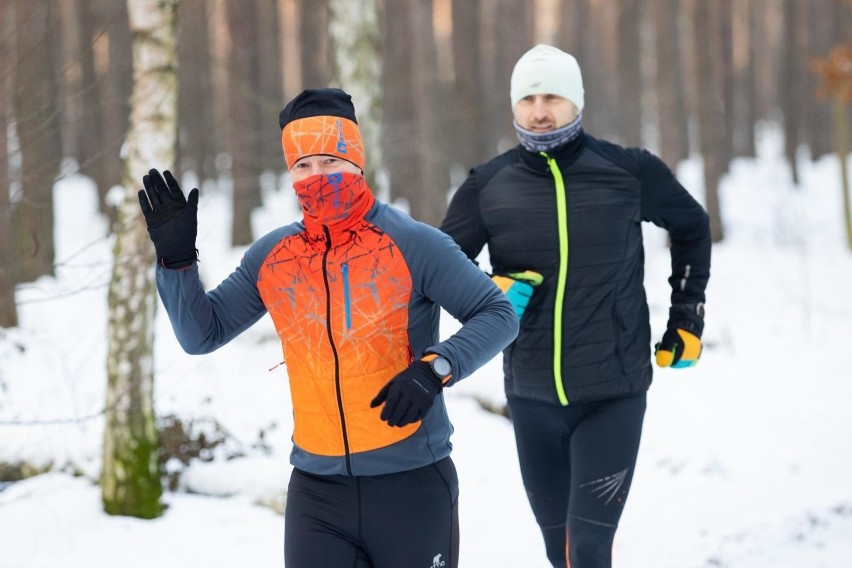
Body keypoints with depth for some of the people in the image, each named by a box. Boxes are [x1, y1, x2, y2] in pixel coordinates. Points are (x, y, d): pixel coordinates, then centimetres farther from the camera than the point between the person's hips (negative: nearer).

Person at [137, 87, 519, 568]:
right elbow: (201, 334, 11)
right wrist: (176, 259, -4)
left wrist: (435, 368, -23)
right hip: (317, 492, 3)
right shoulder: (272, 258, 6)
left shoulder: (412, 245, -7)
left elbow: (499, 314, -7)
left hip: (412, 486, -3)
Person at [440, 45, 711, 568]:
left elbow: (692, 227, 13)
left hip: (614, 394, -3)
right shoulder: (487, 186, -1)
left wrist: (687, 318, 11)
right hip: (532, 396, 3)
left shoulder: (630, 171, -5)